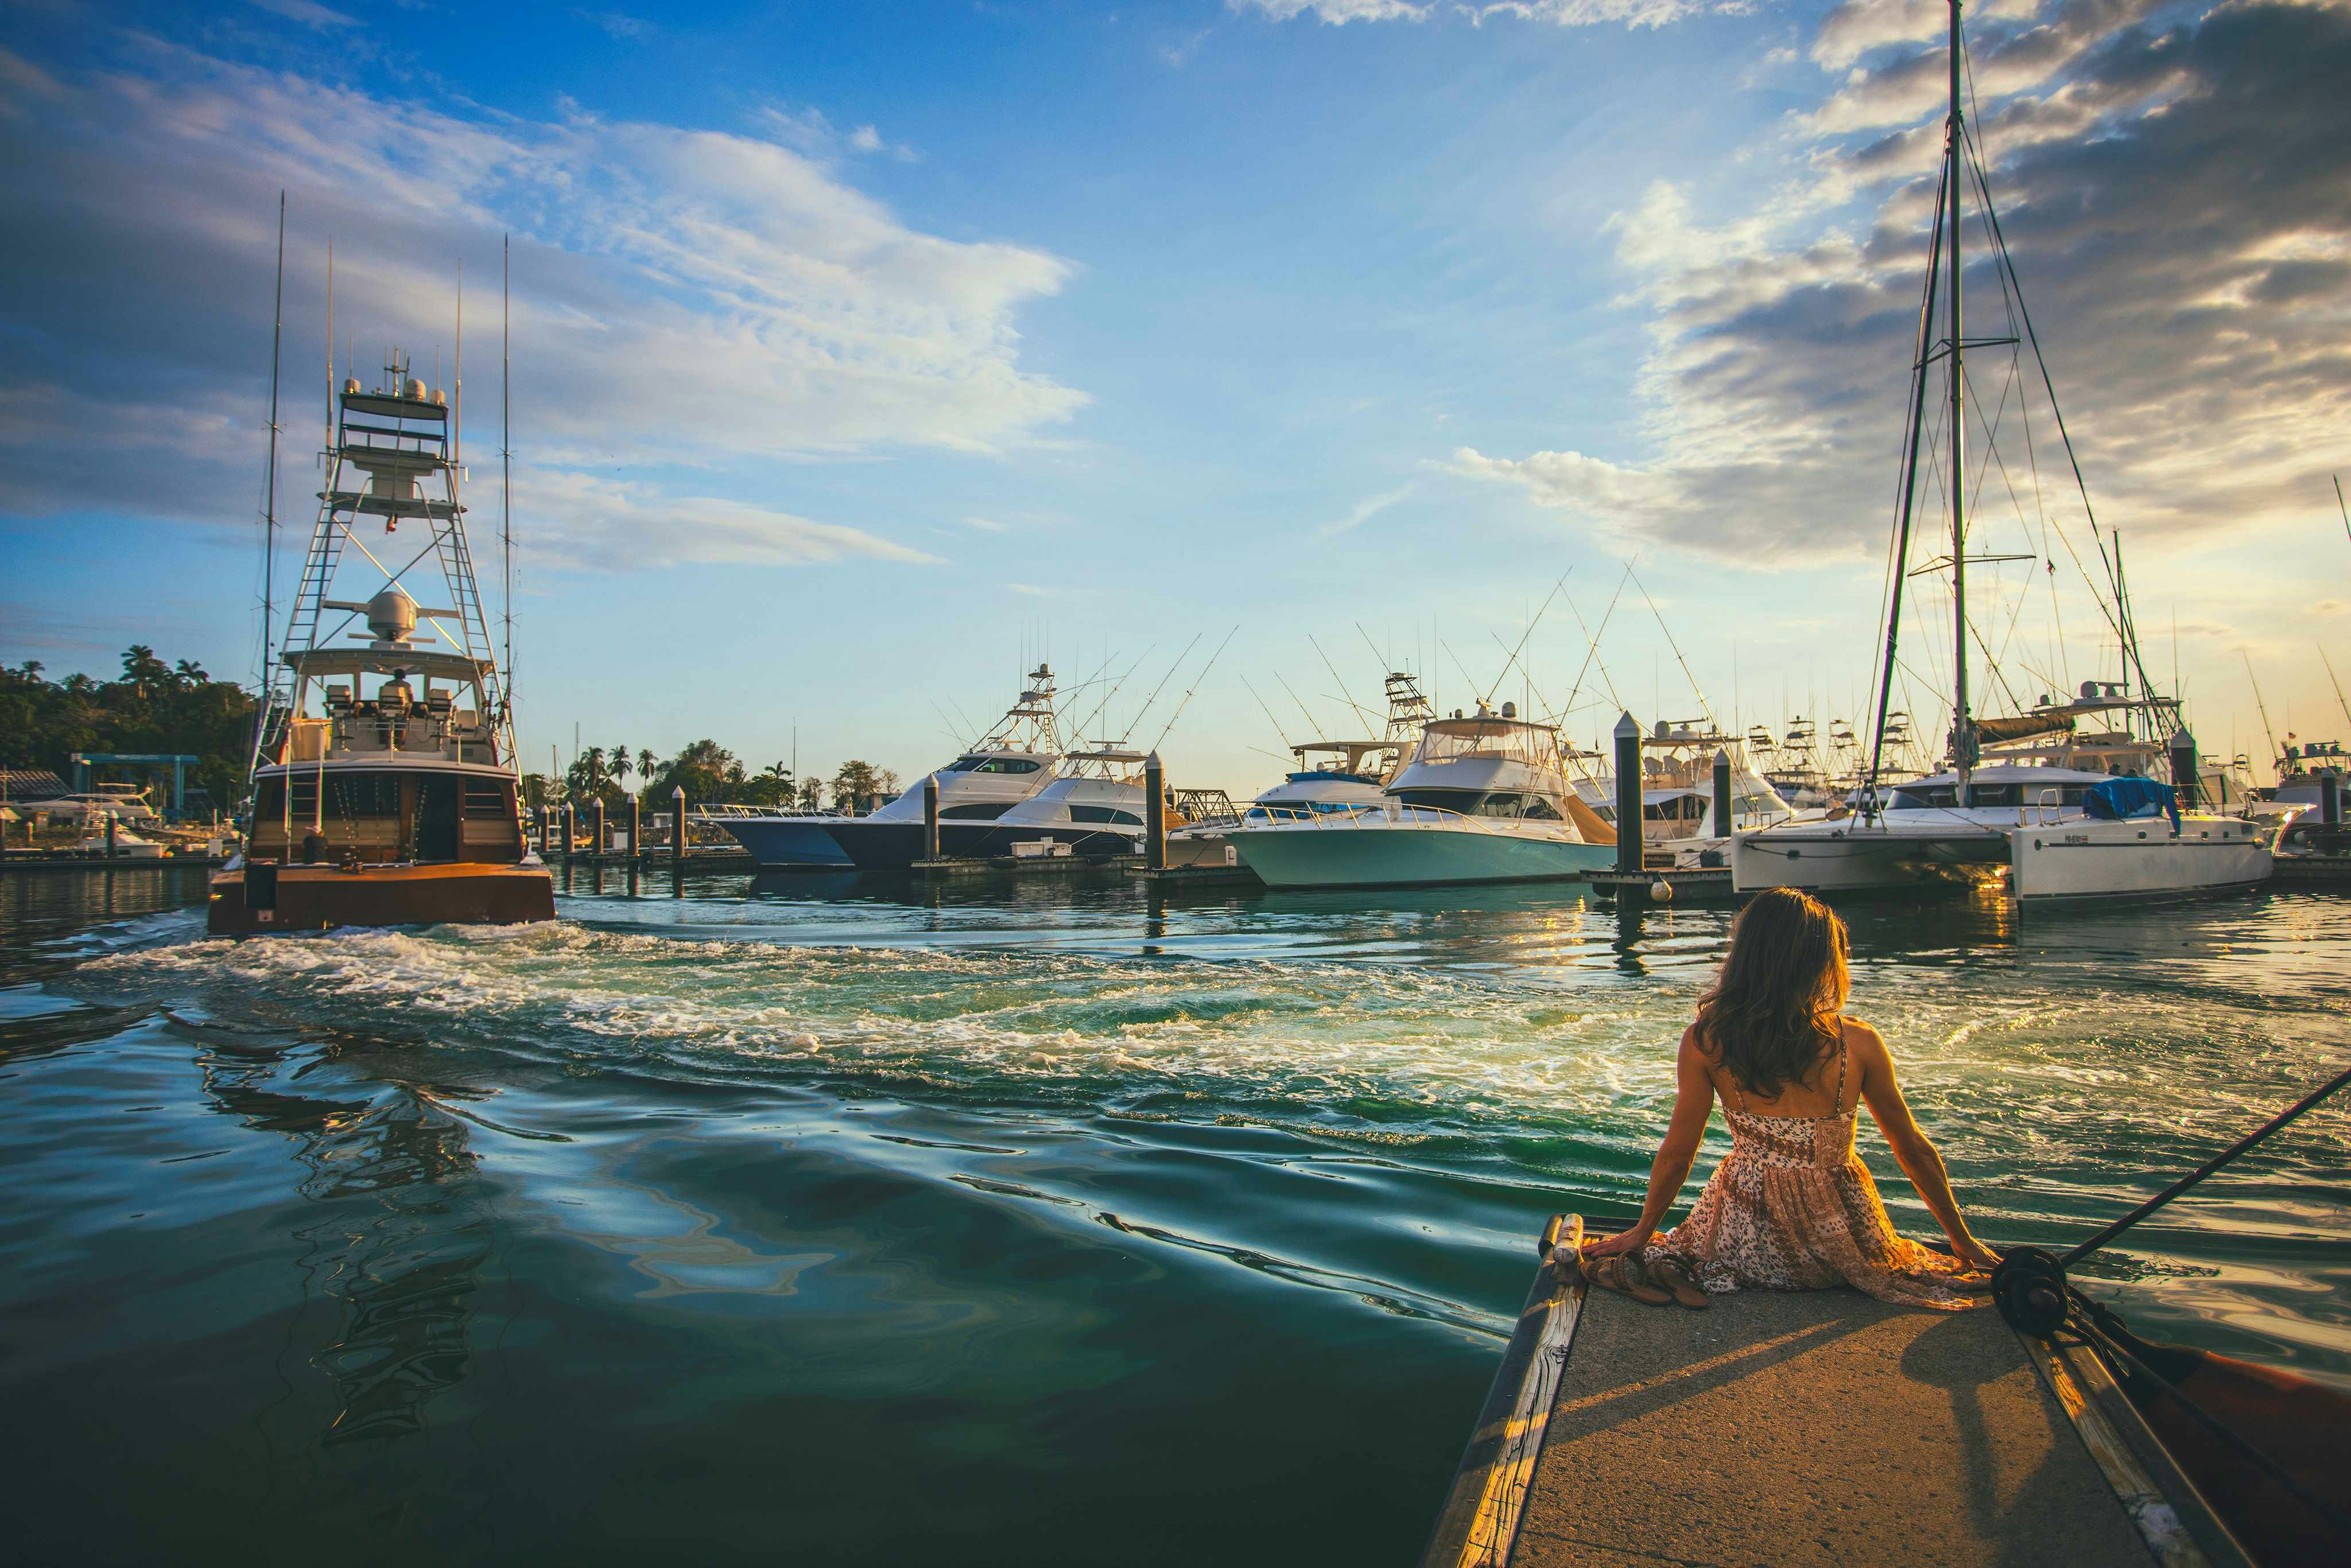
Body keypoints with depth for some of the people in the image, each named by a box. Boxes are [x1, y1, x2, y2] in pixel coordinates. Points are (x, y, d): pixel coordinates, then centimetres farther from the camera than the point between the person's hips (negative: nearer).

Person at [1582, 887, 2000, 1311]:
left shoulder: (1705, 1041, -12)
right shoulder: (1858, 1042, -11)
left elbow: (1677, 1153, -4)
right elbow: (1914, 1150, 2)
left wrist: (1642, 1233, 12)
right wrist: (1964, 1241, 17)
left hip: (1748, 1244, -1)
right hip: (1840, 1241, 1)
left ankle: (1677, 1269, -1)